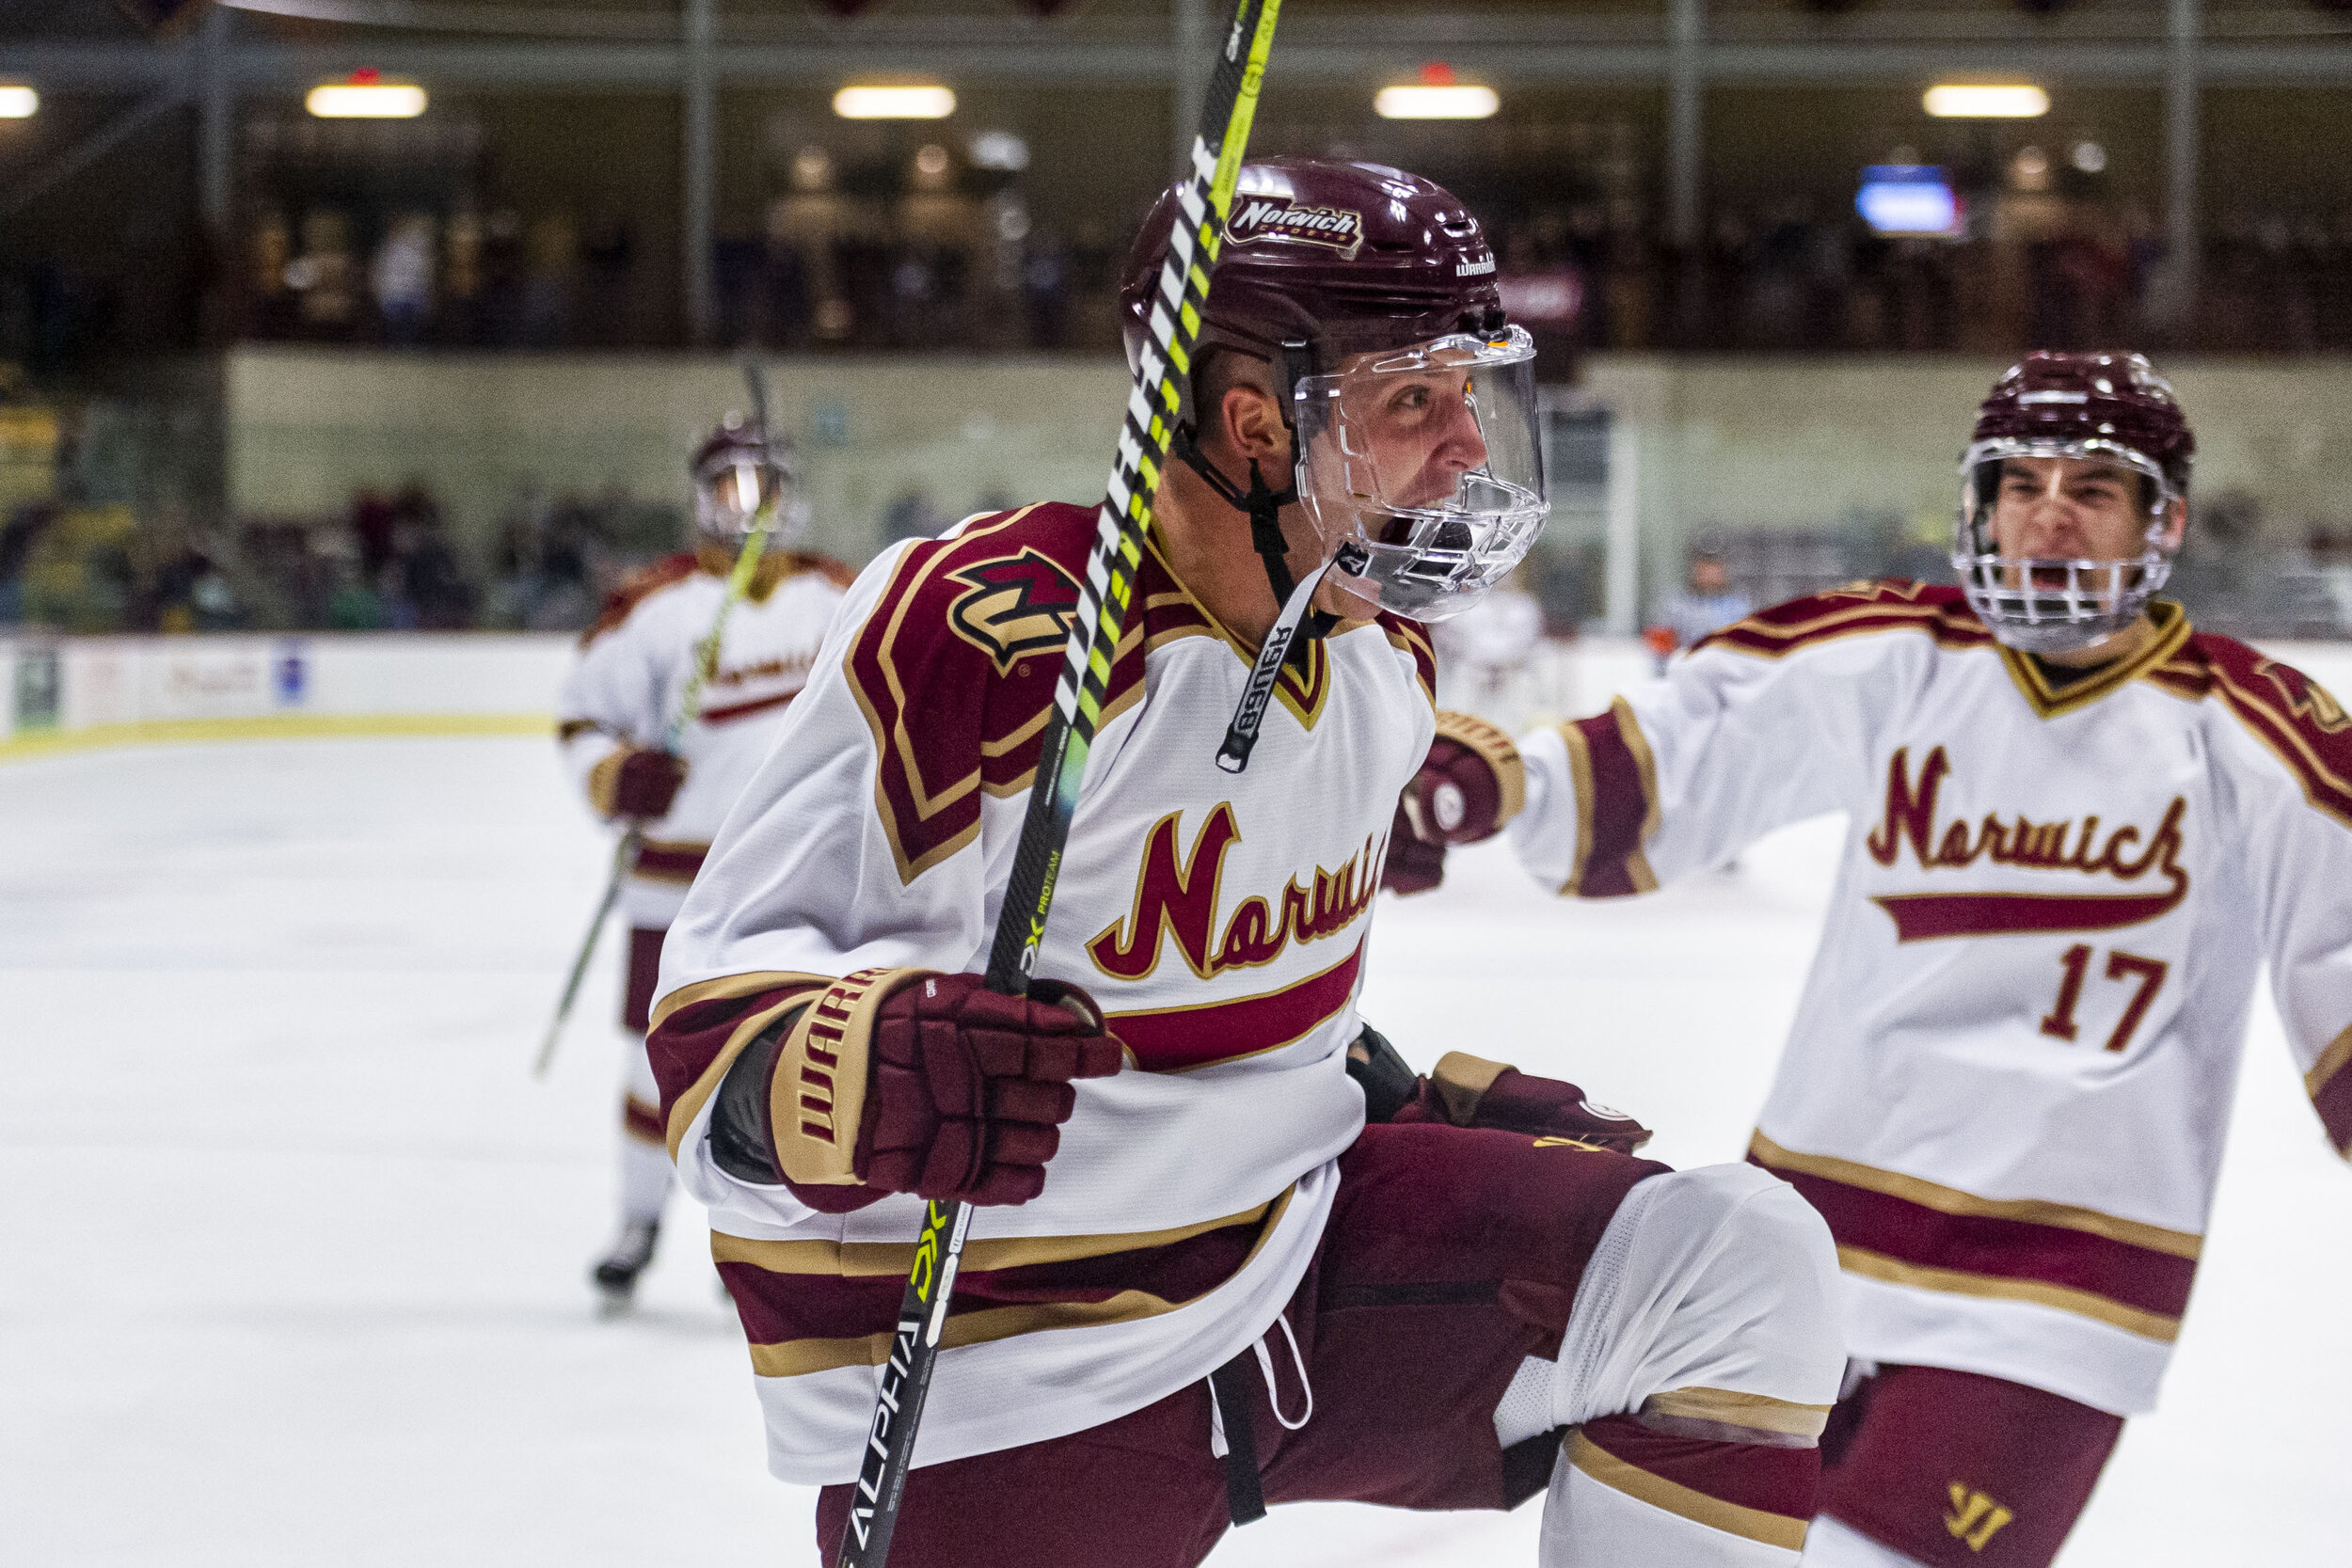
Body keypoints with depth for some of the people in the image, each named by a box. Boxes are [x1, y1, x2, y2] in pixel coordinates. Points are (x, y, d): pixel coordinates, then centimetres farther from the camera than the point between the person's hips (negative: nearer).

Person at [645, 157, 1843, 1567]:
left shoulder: (1377, 648, 7)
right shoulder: (985, 639, -22)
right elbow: (721, 1025, -23)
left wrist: (1432, 1105, 20)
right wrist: (864, 1087, -42)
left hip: (1299, 1251, 7)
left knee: (1736, 1267, -9)